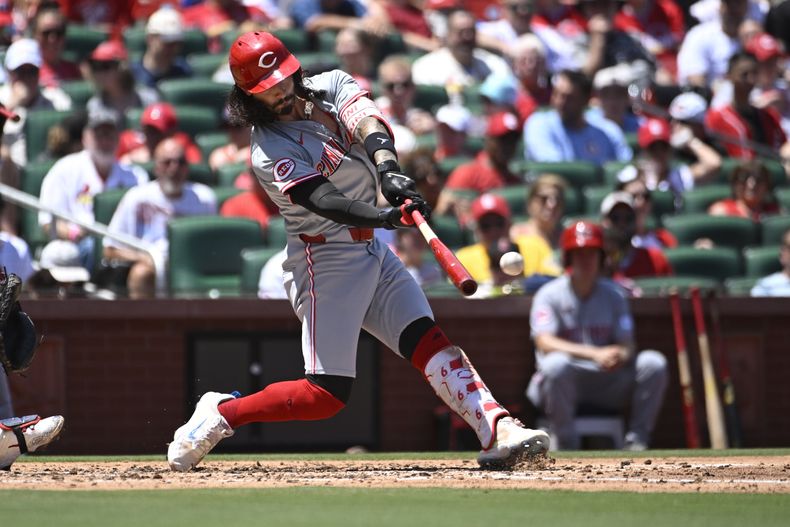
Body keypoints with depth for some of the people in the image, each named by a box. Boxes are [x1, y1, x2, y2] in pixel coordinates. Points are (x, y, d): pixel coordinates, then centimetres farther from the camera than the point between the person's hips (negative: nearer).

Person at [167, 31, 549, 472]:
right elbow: (326, 202, -30)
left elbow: (367, 120, -18)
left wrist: (387, 166, -39)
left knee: (430, 341, -9)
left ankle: (500, 432, -20)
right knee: (327, 394, -10)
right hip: (326, 263, -6)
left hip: (372, 251, 6)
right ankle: (220, 415, 5)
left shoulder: (330, 87, 3)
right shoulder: (270, 154, -16)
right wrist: (387, 216, -47)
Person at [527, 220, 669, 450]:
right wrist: (595, 354, -33)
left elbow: (627, 345, 0)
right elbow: (544, 343, -21)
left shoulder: (613, 295, 8)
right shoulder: (550, 295, -5)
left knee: (653, 362, -17)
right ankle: (564, 444, -23)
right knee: (556, 363, -37)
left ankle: (636, 440, -12)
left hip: (606, 380, 4)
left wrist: (619, 356, -27)